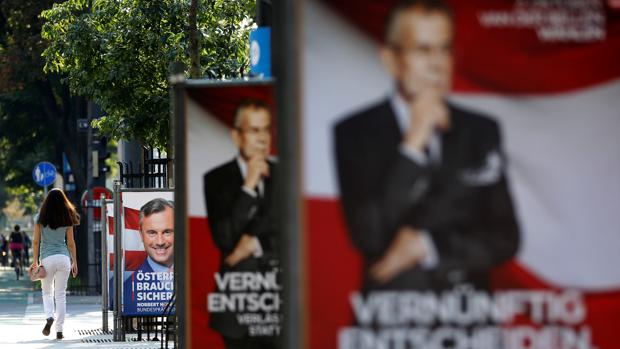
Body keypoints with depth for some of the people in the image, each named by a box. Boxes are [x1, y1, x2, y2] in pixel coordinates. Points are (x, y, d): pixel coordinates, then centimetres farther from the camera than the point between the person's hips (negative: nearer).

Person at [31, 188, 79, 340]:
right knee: (61, 294, 7)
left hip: (47, 258, -1)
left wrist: (35, 261, 2)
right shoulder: (67, 219, 3)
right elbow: (71, 243, 6)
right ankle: (59, 330, 4)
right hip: (64, 258, 1)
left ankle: (49, 317, -12)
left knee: (47, 292, 15)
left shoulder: (40, 218, -1)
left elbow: (36, 242, -2)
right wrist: (74, 262, 13)